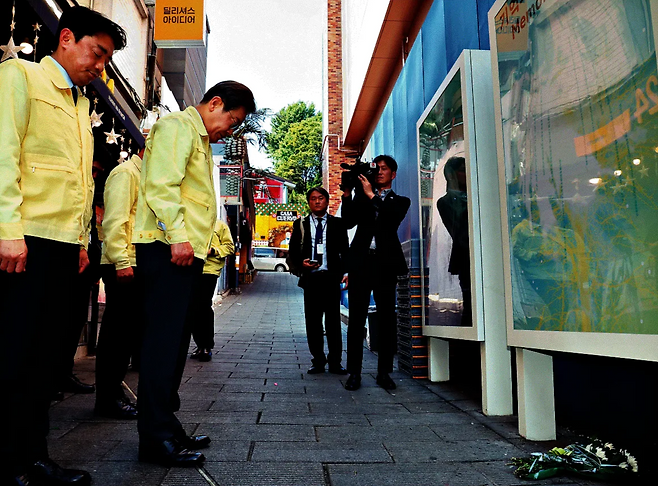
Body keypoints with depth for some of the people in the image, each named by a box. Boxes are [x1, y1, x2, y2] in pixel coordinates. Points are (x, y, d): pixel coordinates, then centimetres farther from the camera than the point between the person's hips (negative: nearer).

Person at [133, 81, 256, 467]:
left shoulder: (201, 141, 27)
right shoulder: (177, 127, -3)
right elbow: (161, 185, -17)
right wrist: (177, 236, -23)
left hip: (187, 249, 10)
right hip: (168, 246, -10)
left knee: (175, 337, 10)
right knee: (164, 337, -8)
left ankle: (165, 427, 19)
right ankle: (157, 436, -1)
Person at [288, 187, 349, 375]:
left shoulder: (337, 223, 9)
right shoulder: (300, 224, 11)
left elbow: (345, 251, 5)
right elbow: (292, 252, 11)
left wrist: (346, 271, -9)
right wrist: (301, 263, -10)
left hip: (331, 277, -1)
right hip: (310, 277, 1)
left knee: (333, 321, 2)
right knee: (313, 322, 6)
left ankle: (335, 361, 12)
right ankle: (318, 361, 16)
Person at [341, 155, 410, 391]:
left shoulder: (400, 201, 14)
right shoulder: (361, 197, 18)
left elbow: (392, 220, -7)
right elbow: (348, 221, 5)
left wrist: (371, 195, -9)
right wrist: (347, 194, -4)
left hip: (385, 263, 0)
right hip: (361, 261, 1)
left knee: (387, 318, 1)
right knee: (356, 318, -1)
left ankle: (384, 372, 10)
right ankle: (354, 372, 4)